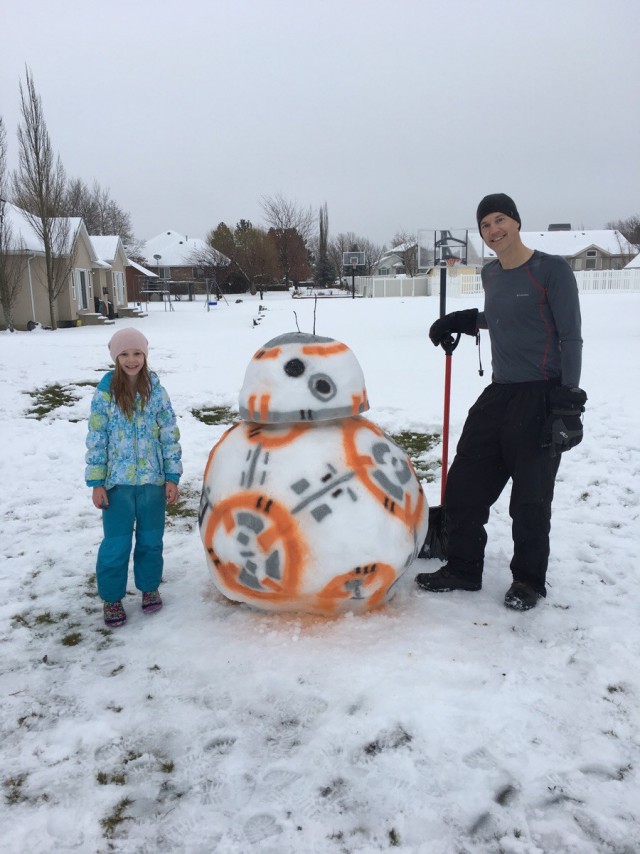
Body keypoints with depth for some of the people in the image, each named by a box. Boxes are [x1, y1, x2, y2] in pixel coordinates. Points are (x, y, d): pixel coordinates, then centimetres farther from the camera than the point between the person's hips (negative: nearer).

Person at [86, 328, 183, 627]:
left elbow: (170, 436, 1)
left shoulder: (157, 392, -2)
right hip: (117, 481, -1)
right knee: (116, 543, 4)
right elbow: (96, 440, -4)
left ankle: (149, 587, 33)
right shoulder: (104, 394, -5)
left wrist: (172, 477, -2)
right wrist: (96, 483, -6)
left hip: (153, 480, 1)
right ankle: (111, 597, 21)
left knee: (151, 539, 13)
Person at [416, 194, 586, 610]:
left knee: (530, 499, 2)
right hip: (498, 395, 7)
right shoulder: (491, 274, 12)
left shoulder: (552, 268, -8)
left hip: (540, 398, -7)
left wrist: (569, 399, -16)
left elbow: (570, 337, -10)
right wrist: (467, 320, 19)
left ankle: (530, 580, 22)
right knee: (463, 486, 9)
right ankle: (463, 569, 25)